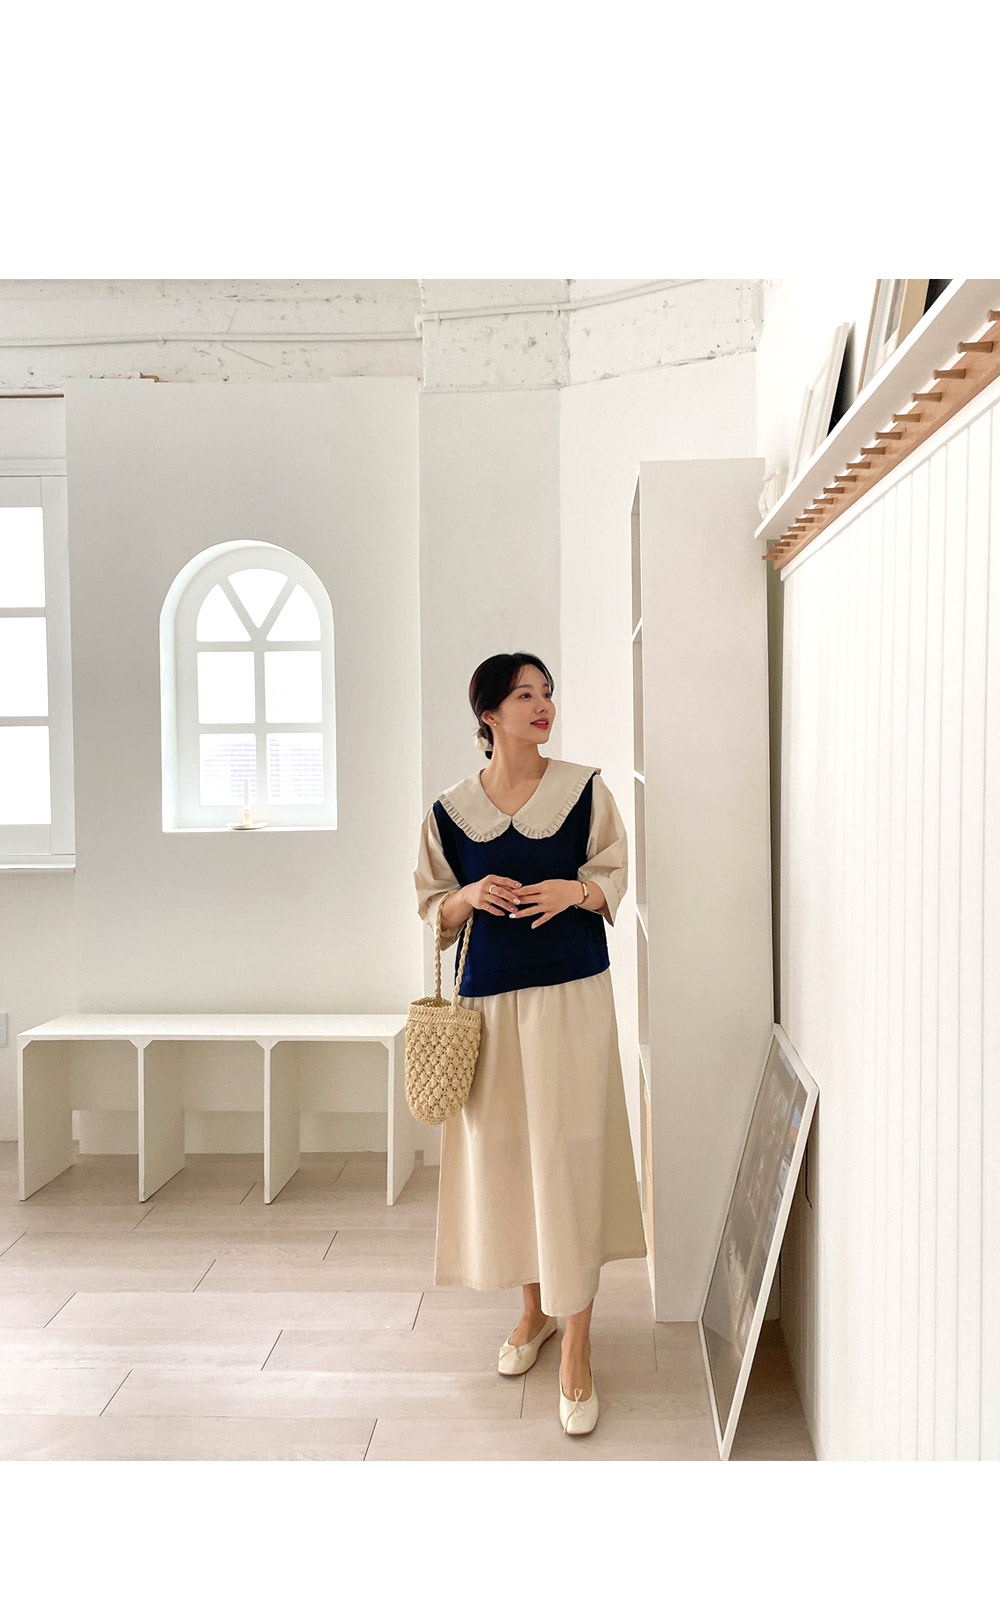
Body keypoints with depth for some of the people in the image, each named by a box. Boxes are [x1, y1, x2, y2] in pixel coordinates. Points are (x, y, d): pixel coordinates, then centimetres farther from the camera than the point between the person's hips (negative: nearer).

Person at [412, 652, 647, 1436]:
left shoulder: (585, 789, -1)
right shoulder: (451, 809, 3)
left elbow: (614, 877, 6)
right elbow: (435, 907, 10)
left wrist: (573, 889, -15)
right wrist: (471, 895, -11)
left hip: (571, 994, -2)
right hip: (490, 999, 2)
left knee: (569, 1154, -4)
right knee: (502, 1150, 9)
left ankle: (577, 1348, 9)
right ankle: (535, 1307, 33)